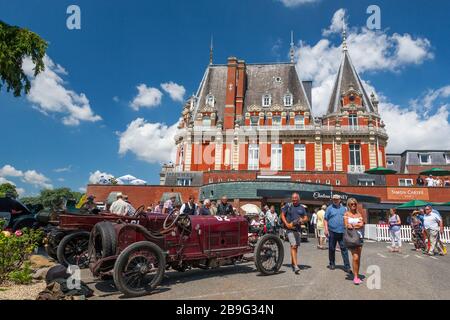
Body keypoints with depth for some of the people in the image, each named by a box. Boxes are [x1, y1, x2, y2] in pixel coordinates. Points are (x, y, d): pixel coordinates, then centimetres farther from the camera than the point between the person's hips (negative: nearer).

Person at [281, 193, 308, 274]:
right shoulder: (288, 206, 2)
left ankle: (292, 263, 28)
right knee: (293, 246, -15)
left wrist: (302, 220, -10)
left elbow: (306, 218, 14)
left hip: (298, 229, 4)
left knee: (295, 247, 11)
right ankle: (296, 266, -20)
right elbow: (282, 215, 2)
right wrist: (287, 224, -11)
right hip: (290, 229, -4)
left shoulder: (302, 208, 12)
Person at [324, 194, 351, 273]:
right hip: (332, 231, -1)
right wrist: (326, 229, -8)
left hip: (342, 232, 2)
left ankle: (347, 266, 1)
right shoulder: (329, 208, 4)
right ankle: (332, 264, 21)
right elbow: (326, 219, 1)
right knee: (332, 248, 7)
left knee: (344, 249, -2)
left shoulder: (344, 208, 13)